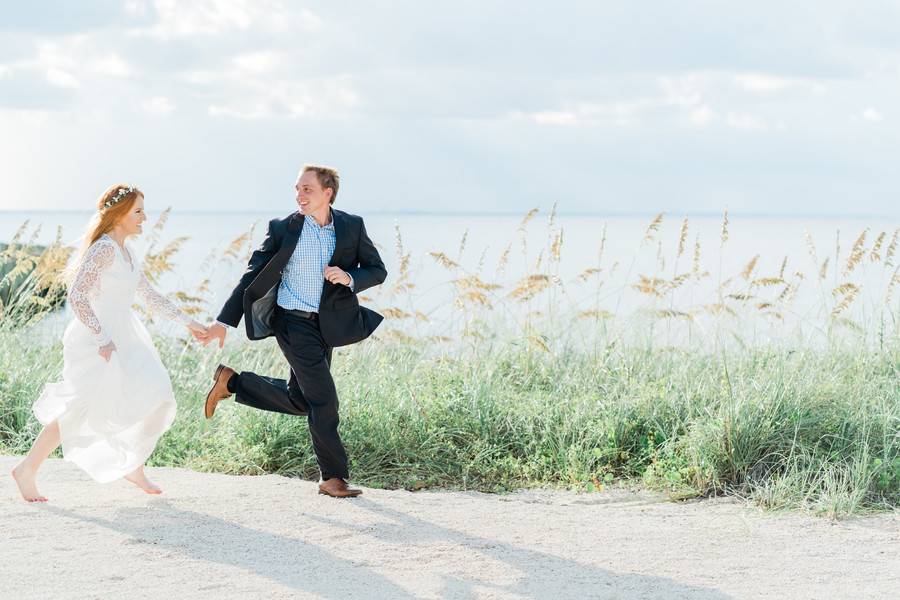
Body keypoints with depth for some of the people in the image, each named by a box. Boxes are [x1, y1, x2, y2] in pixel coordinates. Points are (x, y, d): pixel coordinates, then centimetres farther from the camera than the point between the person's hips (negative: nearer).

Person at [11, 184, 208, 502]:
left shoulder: (125, 250, 12)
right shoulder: (104, 249, -17)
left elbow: (149, 295, 19)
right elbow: (77, 295, -25)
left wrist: (187, 322, 17)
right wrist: (102, 340, -25)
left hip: (122, 338, 9)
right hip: (96, 339, -9)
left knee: (155, 398, 7)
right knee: (83, 410, -7)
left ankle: (134, 467, 20)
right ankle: (27, 470, 4)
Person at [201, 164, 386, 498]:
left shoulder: (352, 227, 0)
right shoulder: (283, 229, -7)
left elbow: (377, 270, 2)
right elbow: (253, 276, -3)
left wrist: (349, 278, -20)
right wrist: (224, 321, -7)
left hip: (327, 324, 5)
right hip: (293, 322, -5)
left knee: (299, 401, 11)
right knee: (322, 398, -9)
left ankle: (231, 382, 29)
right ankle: (333, 478, 0)